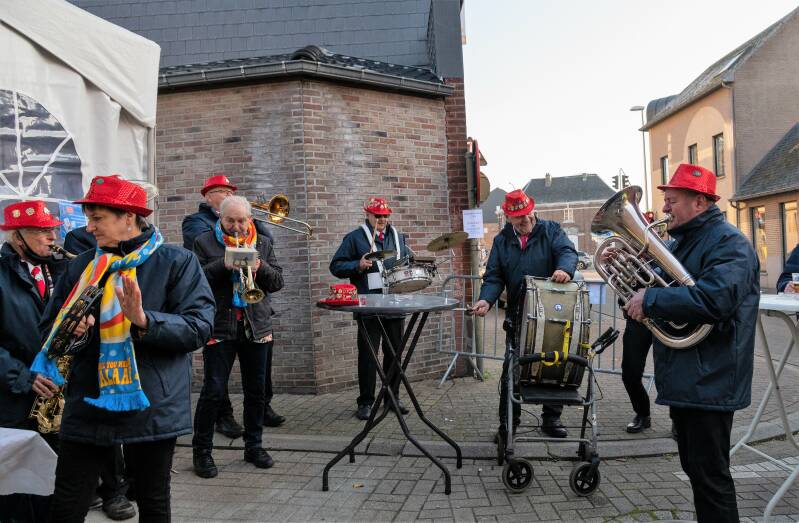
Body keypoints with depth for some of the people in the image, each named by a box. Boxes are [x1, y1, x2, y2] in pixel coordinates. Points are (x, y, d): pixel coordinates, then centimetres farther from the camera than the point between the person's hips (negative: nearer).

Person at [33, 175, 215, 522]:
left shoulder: (177, 263, -5)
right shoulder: (82, 266, 8)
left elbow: (199, 328, -13)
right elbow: (48, 327, 13)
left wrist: (145, 321, -27)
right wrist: (69, 333, -10)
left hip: (151, 406, -3)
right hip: (87, 406, 3)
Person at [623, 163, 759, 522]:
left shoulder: (729, 243, -14)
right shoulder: (681, 241, 16)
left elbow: (714, 300, -31)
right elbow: (660, 282, 20)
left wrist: (651, 299, -24)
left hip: (708, 383, -9)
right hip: (682, 381, 9)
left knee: (710, 477, 0)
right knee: (695, 469, 20)